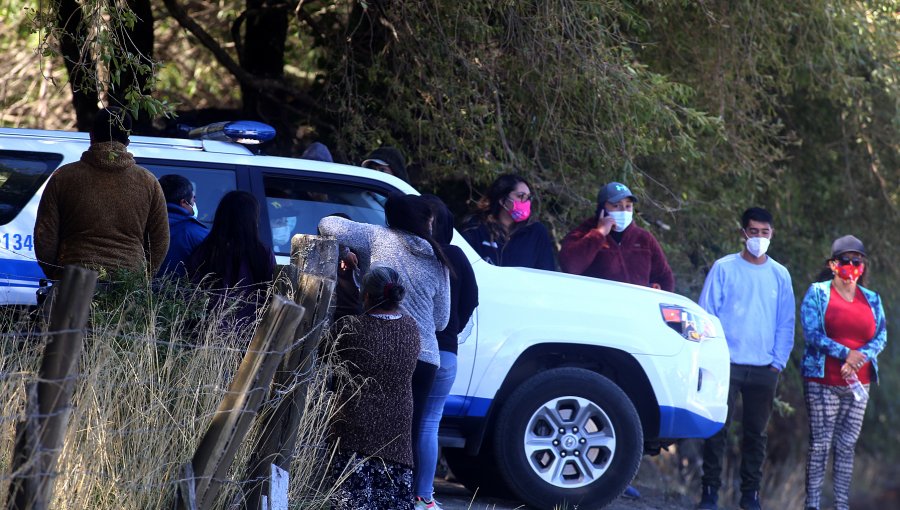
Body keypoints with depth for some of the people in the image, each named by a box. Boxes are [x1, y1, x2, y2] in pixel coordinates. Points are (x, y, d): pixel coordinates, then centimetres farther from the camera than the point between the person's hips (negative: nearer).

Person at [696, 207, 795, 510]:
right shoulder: (724, 268, 1)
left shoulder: (780, 275, 9)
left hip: (764, 369, 3)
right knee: (717, 430, -4)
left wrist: (778, 361, 1)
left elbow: (786, 324, 11)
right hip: (727, 364, -2)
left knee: (756, 433, 7)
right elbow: (707, 315, 2)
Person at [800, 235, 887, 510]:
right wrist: (845, 353, -20)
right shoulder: (817, 293, 1)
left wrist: (860, 357, -15)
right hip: (823, 382, -4)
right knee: (820, 444, -5)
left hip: (858, 382, 4)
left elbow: (881, 336, 5)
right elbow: (811, 333, -9)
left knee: (847, 445, 4)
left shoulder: (872, 299, 13)